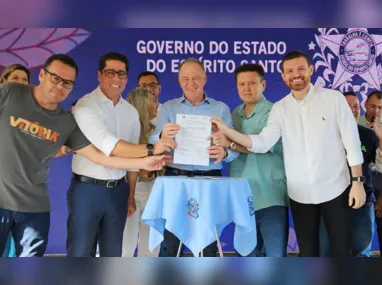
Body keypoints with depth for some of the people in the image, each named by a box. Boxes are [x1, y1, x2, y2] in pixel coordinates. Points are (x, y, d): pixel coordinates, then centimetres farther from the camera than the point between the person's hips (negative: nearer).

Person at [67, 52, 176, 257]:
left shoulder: (131, 112, 7)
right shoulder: (86, 106, -13)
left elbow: (132, 154, 11)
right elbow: (108, 145, -27)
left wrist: (131, 196, 11)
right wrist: (150, 149, -36)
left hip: (118, 190, 6)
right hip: (87, 189, -5)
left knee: (113, 253, 17)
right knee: (80, 253, 6)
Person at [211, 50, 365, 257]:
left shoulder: (333, 98, -4)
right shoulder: (279, 109, 2)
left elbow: (352, 142, -4)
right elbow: (262, 144, -9)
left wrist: (357, 181, -8)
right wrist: (227, 131, -20)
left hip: (335, 189, -2)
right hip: (300, 193, 2)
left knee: (341, 251, 7)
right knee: (307, 252, 13)